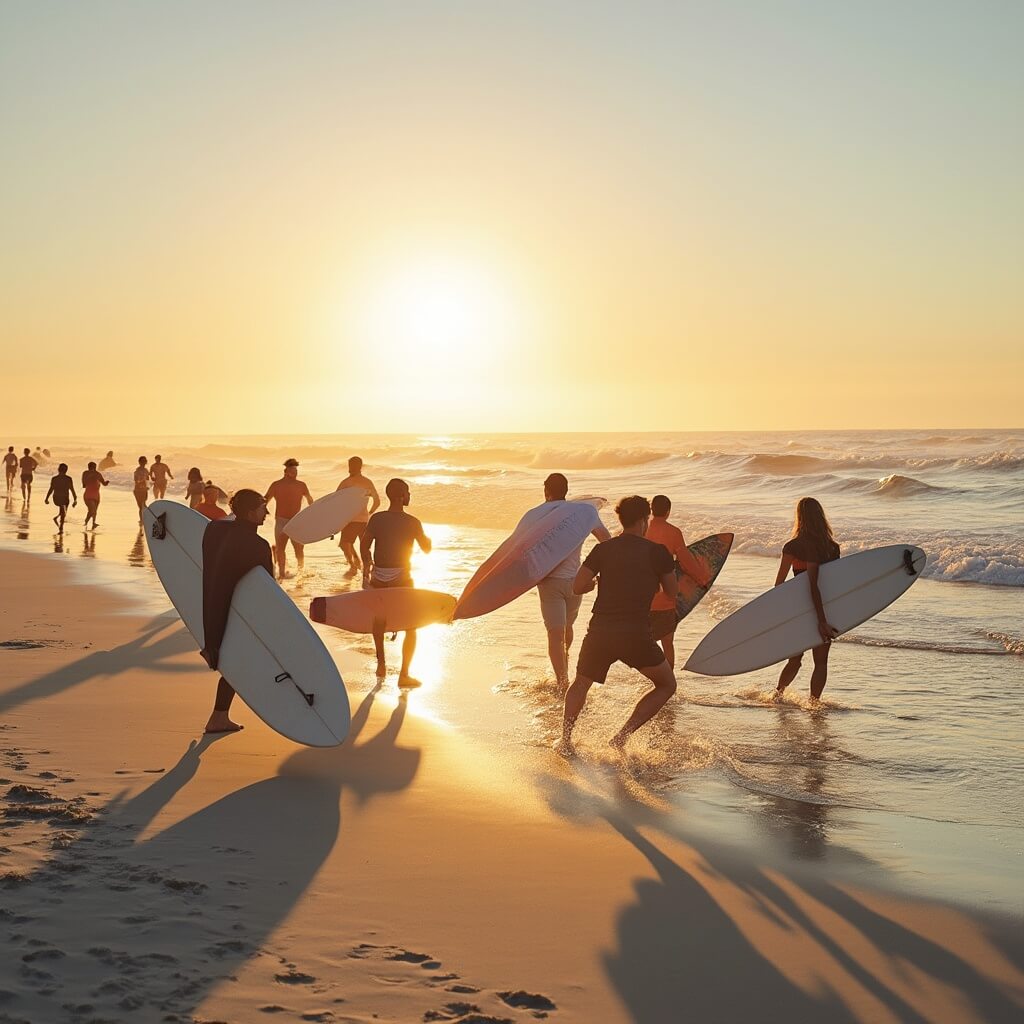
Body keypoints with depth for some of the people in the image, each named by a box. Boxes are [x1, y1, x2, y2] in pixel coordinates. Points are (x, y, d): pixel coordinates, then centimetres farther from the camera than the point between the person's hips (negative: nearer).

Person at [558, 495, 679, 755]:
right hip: (636, 634, -3)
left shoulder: (603, 549, 6)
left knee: (581, 684, 27)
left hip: (600, 631, 3)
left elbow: (578, 586, 3)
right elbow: (672, 594, 8)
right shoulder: (657, 552, 0)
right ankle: (622, 736, 4)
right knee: (667, 685, 17)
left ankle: (565, 740, 19)